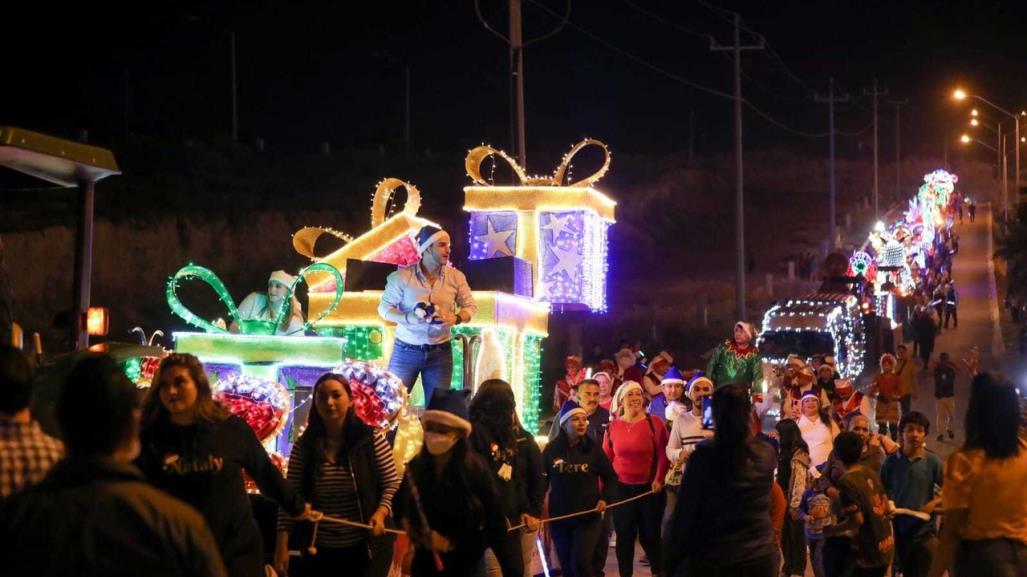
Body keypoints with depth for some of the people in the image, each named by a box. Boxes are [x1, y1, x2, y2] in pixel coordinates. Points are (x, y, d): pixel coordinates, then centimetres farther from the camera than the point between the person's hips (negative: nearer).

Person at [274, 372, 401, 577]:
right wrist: (282, 547, -7)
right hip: (318, 549, 1)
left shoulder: (372, 440, -4)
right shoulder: (304, 446, -1)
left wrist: (380, 513, -20)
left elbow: (393, 484, 0)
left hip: (361, 546, -1)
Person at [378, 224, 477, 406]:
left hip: (441, 351, 2)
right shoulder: (402, 277, -9)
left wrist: (456, 319, -17)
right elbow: (384, 308, -5)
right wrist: (407, 318, -23)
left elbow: (471, 306, 5)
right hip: (406, 350, -2)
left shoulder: (456, 277, 0)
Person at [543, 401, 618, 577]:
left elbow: (610, 476, 6)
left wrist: (605, 498, -9)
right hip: (560, 518, 2)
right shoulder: (551, 450, -2)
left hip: (589, 517, -2)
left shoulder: (593, 448, -3)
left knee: (580, 562, -16)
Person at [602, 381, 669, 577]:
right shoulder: (613, 426, 2)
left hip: (649, 488, -2)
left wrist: (659, 478, -14)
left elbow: (663, 454, -6)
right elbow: (606, 457, 7)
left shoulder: (654, 422, -6)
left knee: (649, 535, 6)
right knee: (624, 536, 7)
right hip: (622, 488, 2)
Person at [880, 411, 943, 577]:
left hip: (925, 530, -2)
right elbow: (882, 491, 10)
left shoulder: (933, 462, -6)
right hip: (900, 529, 2)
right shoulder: (891, 462, -1)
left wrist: (934, 504, -16)